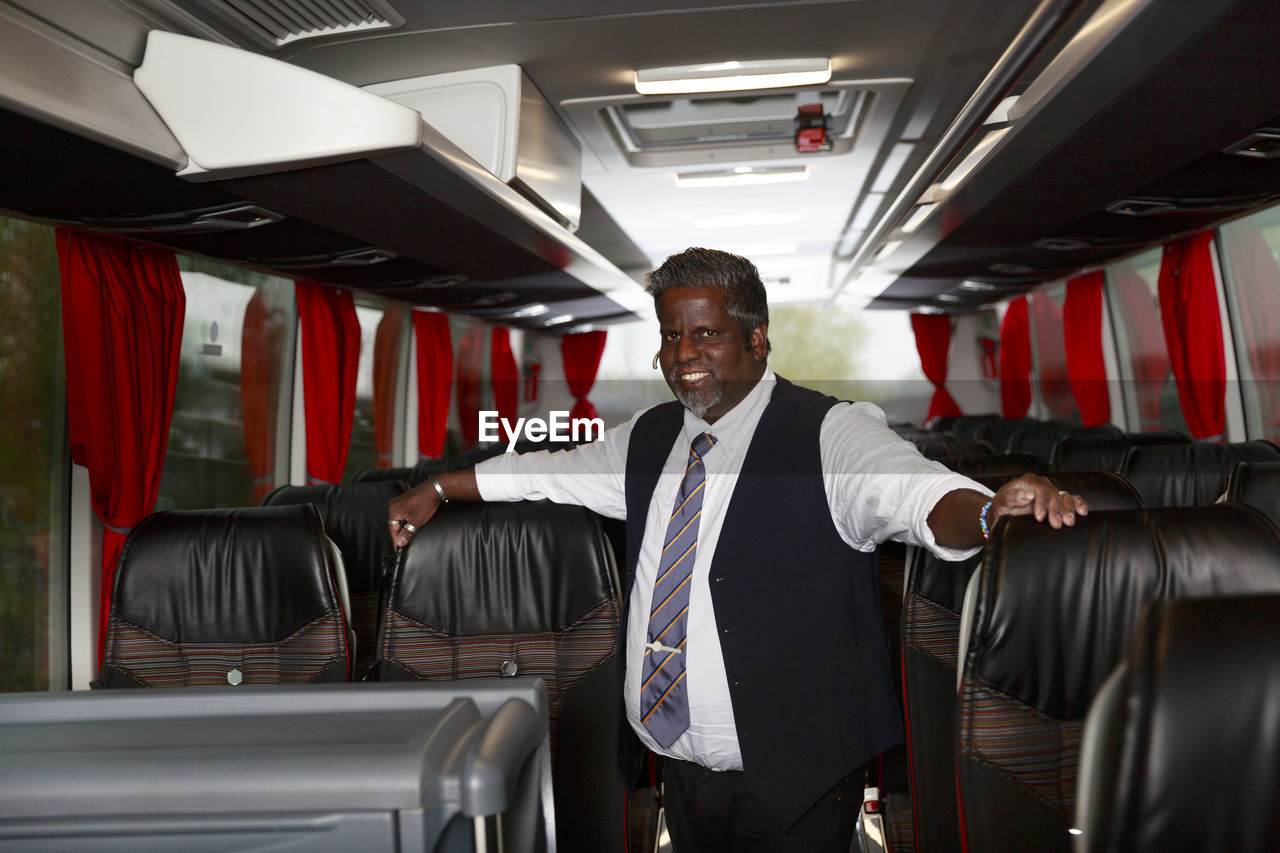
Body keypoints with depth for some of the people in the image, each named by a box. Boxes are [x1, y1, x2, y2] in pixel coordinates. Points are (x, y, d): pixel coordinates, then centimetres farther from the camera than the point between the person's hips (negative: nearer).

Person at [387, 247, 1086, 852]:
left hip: (789, 780, -5)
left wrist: (993, 509, -50)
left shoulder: (827, 434, -13)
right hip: (679, 766, 5)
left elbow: (910, 490, -30)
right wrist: (436, 490, 18)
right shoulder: (649, 437, 5)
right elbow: (549, 471, 19)